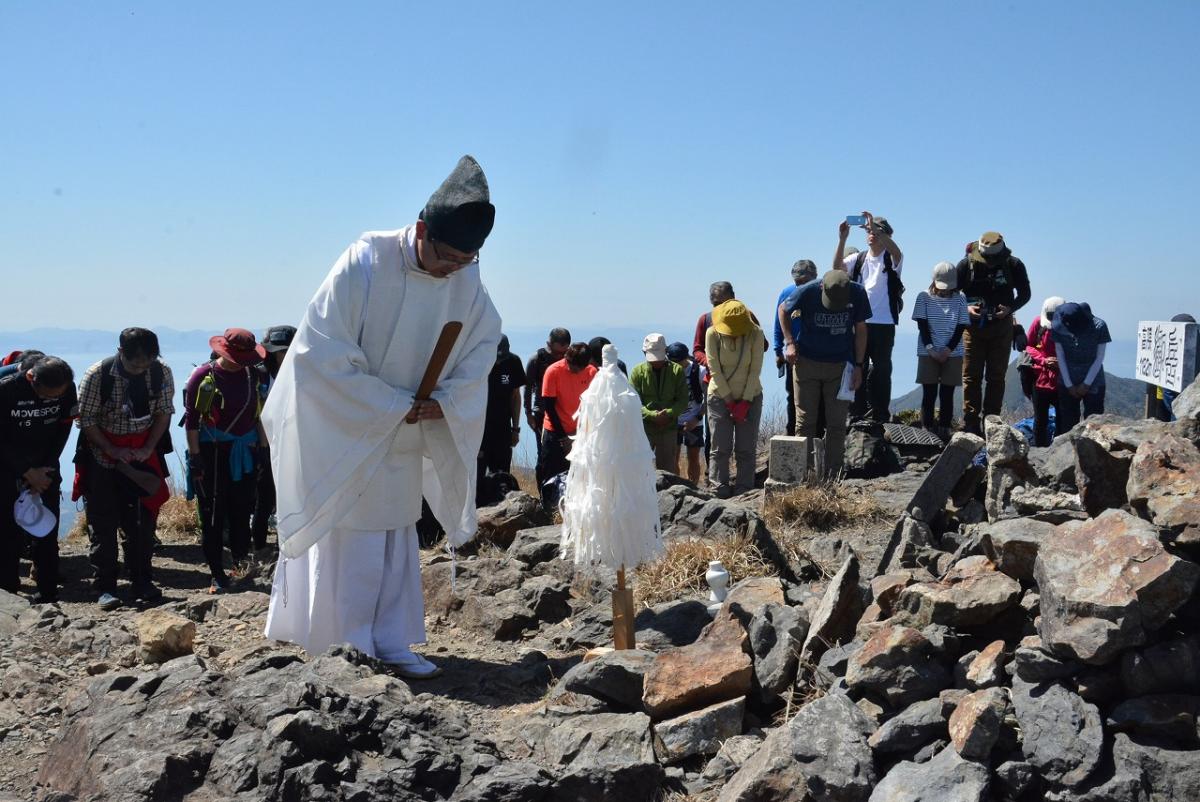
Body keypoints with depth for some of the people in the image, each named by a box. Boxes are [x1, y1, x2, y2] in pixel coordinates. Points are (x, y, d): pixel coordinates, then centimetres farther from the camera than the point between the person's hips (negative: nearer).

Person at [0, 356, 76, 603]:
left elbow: (62, 432, -3)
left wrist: (44, 469, -9)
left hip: (45, 465, 2)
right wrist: (28, 472, -15)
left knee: (47, 527, 0)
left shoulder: (67, 389, -14)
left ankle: (48, 592, 6)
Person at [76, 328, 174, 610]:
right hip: (103, 455, -2)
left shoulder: (162, 372, -12)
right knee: (102, 523, -1)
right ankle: (105, 587, 5)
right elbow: (87, 420, -10)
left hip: (142, 455, 2)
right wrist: (113, 451, -16)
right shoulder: (97, 375, -19)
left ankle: (142, 583, 15)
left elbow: (164, 412, 0)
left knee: (142, 522, 4)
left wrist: (148, 449, -9)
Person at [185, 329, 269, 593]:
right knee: (212, 515, 0)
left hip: (243, 452, 3)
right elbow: (191, 419, -7)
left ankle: (240, 556, 26)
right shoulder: (203, 376, -8)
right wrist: (194, 457, -10)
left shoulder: (251, 374, 4)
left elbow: (258, 412, 13)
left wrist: (263, 445, 11)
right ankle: (218, 576, 8)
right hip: (211, 452, -3)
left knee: (242, 509, 2)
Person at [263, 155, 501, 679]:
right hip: (344, 432, -5)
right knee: (347, 543, 0)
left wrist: (446, 400, -10)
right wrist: (393, 405, -19)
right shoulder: (364, 264, -22)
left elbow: (484, 341, 7)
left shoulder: (466, 281, -8)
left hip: (406, 437, 5)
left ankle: (390, 644, 22)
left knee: (397, 542, 12)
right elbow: (322, 352, -21)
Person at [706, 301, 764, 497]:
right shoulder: (713, 334, -11)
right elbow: (715, 370, -10)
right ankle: (719, 490, -2)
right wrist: (729, 400, -11)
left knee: (746, 449, -2)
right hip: (720, 396, 0)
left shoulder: (756, 334, -10)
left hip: (750, 397, 1)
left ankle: (743, 491, 2)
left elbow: (755, 369, -9)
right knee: (721, 447, -6)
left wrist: (745, 402, -11)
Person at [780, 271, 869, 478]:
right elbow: (783, 310, 2)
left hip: (840, 366, 1)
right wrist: (790, 342, -6)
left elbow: (860, 330, 1)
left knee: (837, 424, 2)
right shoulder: (807, 292, -18)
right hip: (807, 362, -1)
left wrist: (858, 366, 0)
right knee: (805, 422, 2)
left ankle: (832, 478, 8)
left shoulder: (858, 294, -13)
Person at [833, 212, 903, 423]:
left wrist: (876, 228, -31)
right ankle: (857, 413, 11)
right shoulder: (858, 259, 11)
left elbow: (896, 252, -23)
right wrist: (842, 239, -18)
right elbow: (837, 267, -6)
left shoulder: (891, 260, 2)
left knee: (881, 369, 2)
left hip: (884, 324, -3)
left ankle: (881, 414, 7)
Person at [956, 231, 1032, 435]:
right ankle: (971, 426, 1)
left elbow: (1025, 294, 4)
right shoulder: (967, 264, -9)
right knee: (971, 376, -2)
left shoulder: (1014, 265, -7)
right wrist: (966, 308, -18)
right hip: (973, 326, -1)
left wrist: (1010, 309, -15)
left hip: (1001, 326, 1)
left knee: (996, 377, 4)